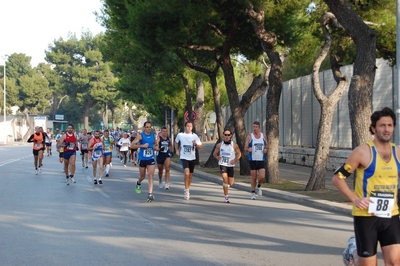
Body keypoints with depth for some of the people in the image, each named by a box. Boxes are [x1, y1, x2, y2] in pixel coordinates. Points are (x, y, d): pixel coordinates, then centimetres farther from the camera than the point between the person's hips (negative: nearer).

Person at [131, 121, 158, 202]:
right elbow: (132, 145, -15)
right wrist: (142, 145, -24)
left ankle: (150, 194, -17)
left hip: (151, 159, 1)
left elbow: (156, 143, 24)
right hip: (142, 159, -1)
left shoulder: (153, 135, 3)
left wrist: (155, 146, 1)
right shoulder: (140, 136, -10)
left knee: (151, 175, -14)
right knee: (142, 176, 15)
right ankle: (138, 183, 51)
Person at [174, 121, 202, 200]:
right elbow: (176, 142, 20)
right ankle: (186, 190, -7)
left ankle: (188, 189, 31)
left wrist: (196, 144, -22)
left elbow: (200, 147, -2)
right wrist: (177, 150, 8)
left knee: (190, 175, 12)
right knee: (186, 173, -20)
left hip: (192, 158, 2)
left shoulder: (195, 136, -1)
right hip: (184, 157, -2)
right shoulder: (180, 135, -1)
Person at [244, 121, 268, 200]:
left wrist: (266, 149, -5)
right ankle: (253, 193, 17)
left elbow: (267, 145, 18)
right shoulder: (249, 136, -3)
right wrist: (248, 149, -28)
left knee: (262, 177, -10)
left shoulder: (264, 136, 5)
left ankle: (258, 186, 21)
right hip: (252, 159, -1)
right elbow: (245, 147, -5)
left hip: (261, 159, 2)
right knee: (253, 177, 1)